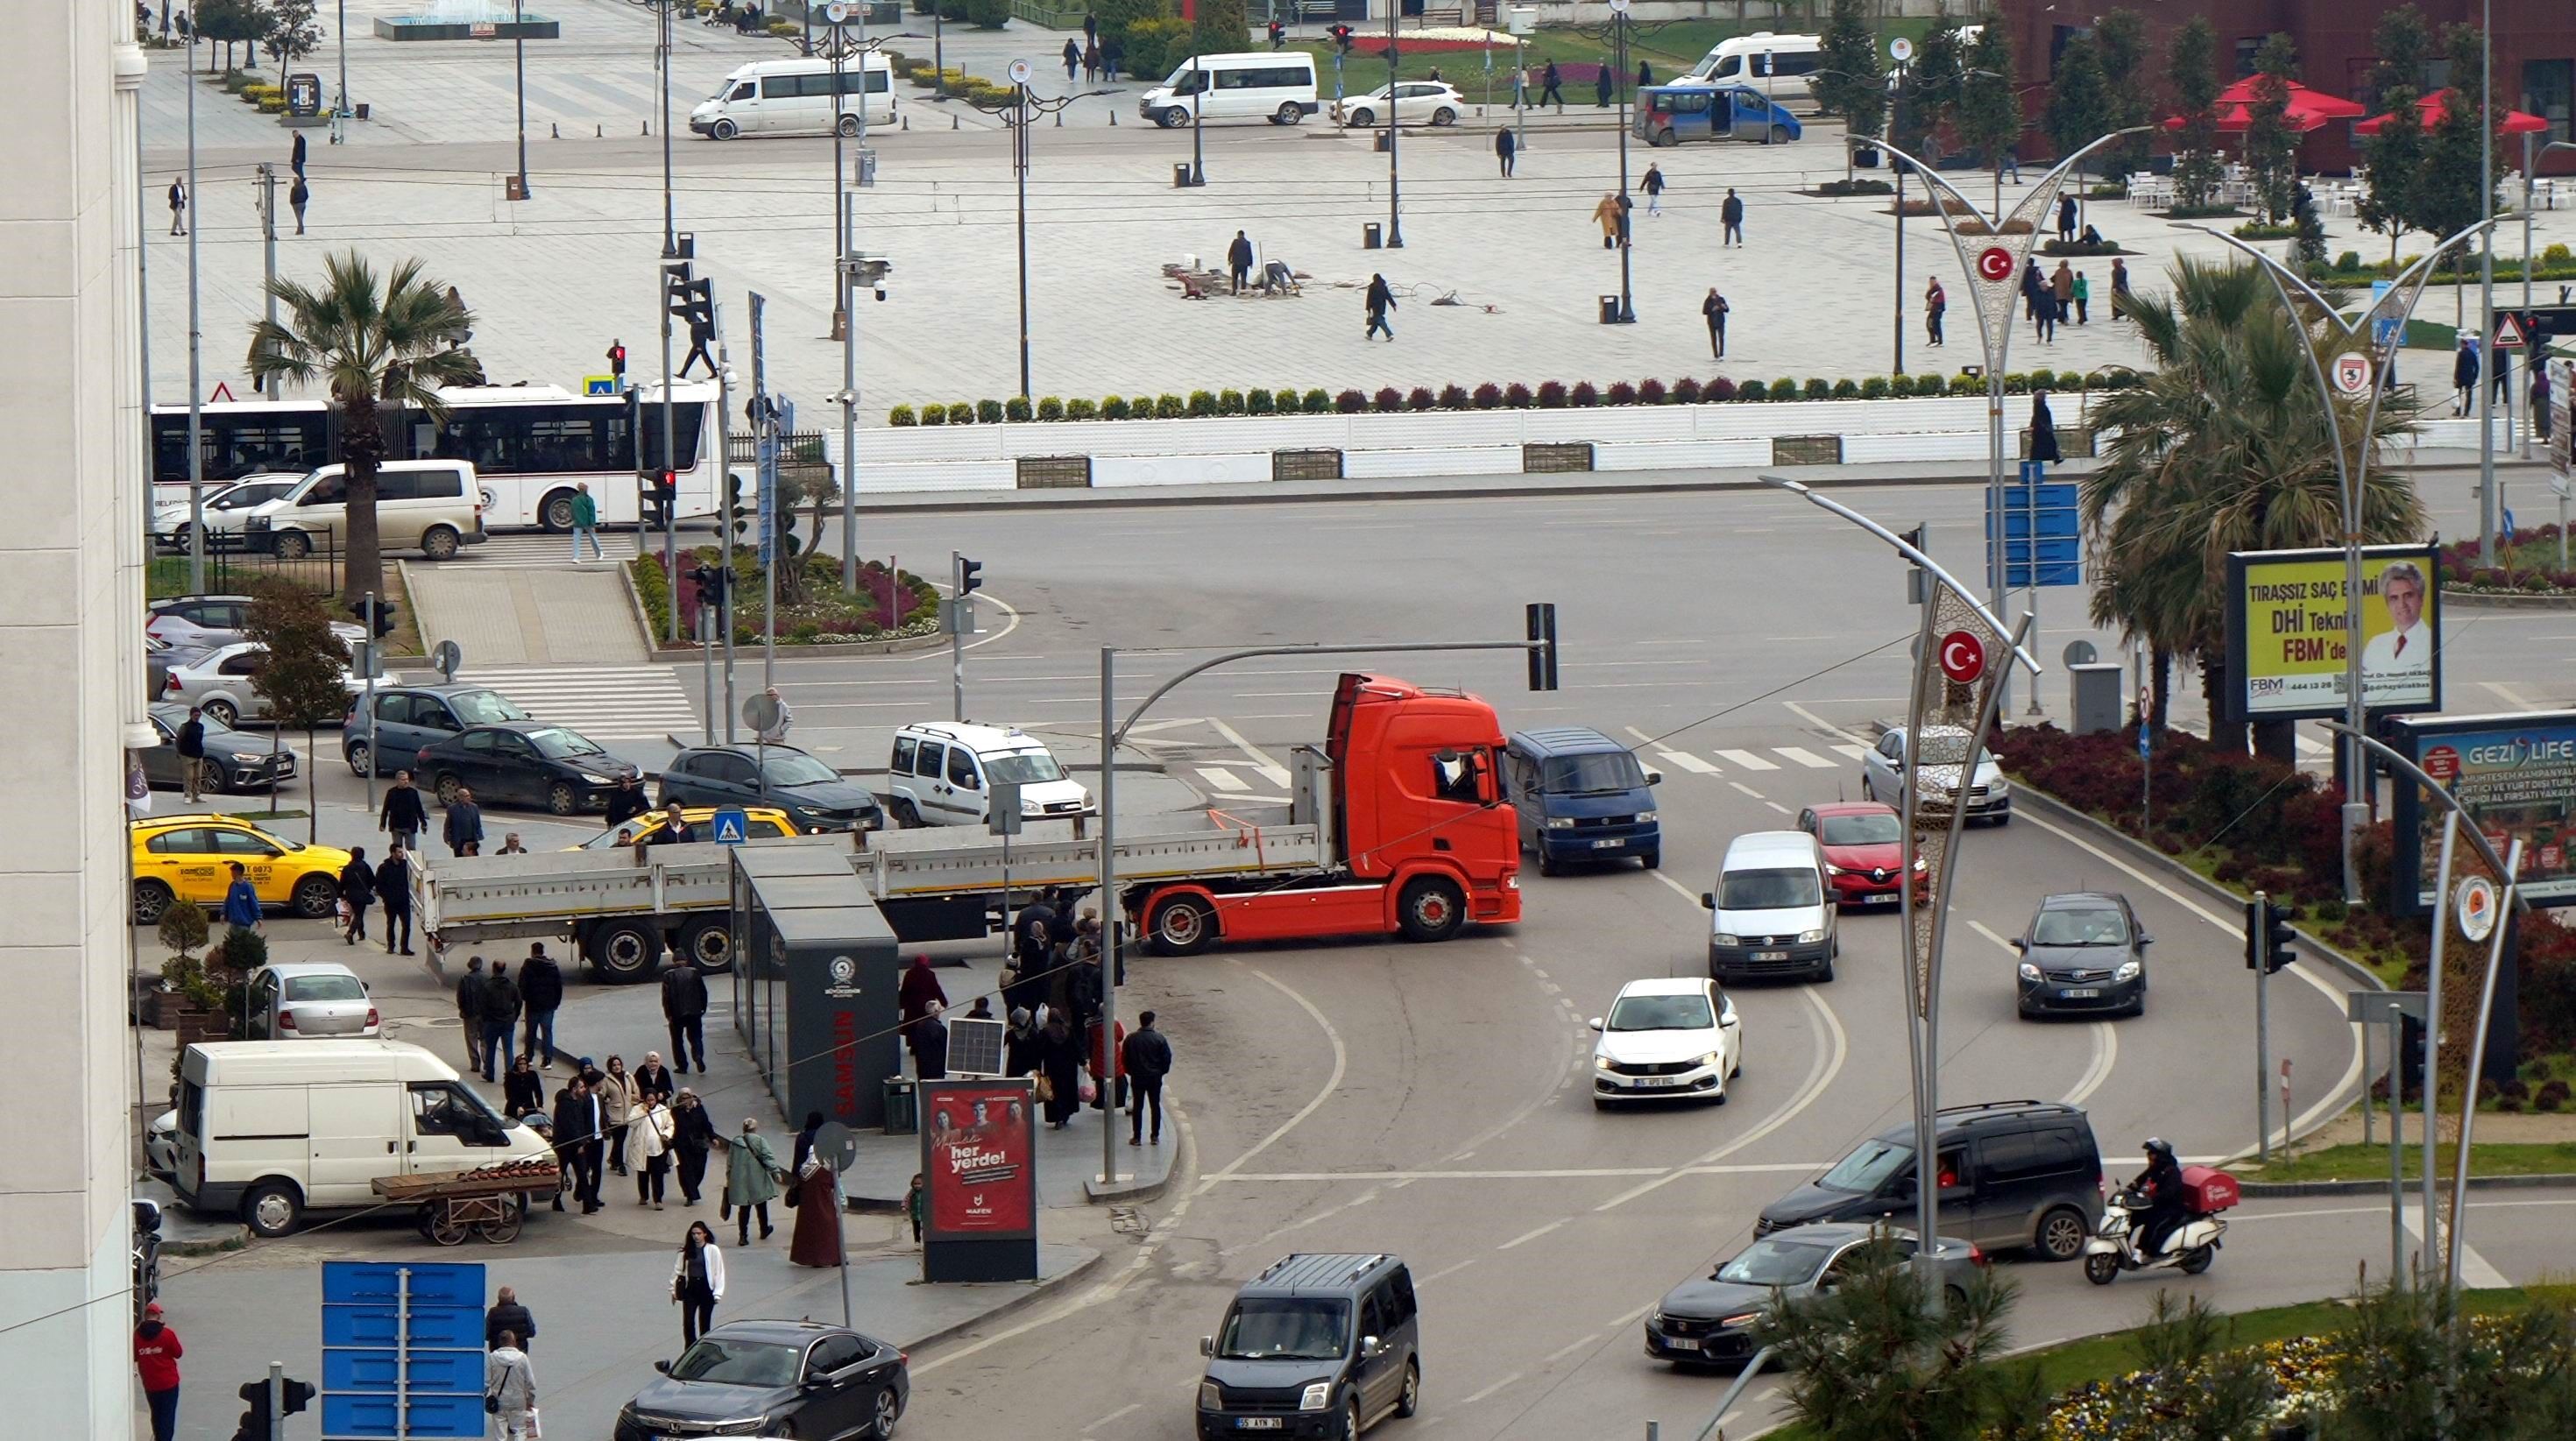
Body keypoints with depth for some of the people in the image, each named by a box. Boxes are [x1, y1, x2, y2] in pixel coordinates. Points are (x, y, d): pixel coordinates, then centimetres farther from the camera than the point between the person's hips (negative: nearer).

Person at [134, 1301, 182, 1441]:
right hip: (168, 1382, -3)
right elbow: (178, 1353, -3)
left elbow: (133, 1357, 0)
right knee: (168, 1415, 3)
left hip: (150, 1385, 3)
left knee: (156, 1415, 20)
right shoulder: (167, 1334, -14)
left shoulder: (137, 1335, -8)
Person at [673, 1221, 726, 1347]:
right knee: (688, 1323, -4)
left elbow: (719, 1272, -4)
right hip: (690, 1289, 2)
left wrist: (717, 1293, -8)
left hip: (706, 1288, -2)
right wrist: (674, 1289, 9)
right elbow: (678, 1269, 9)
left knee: (705, 1323, 6)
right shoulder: (687, 1250, 3)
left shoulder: (713, 1250, -5)